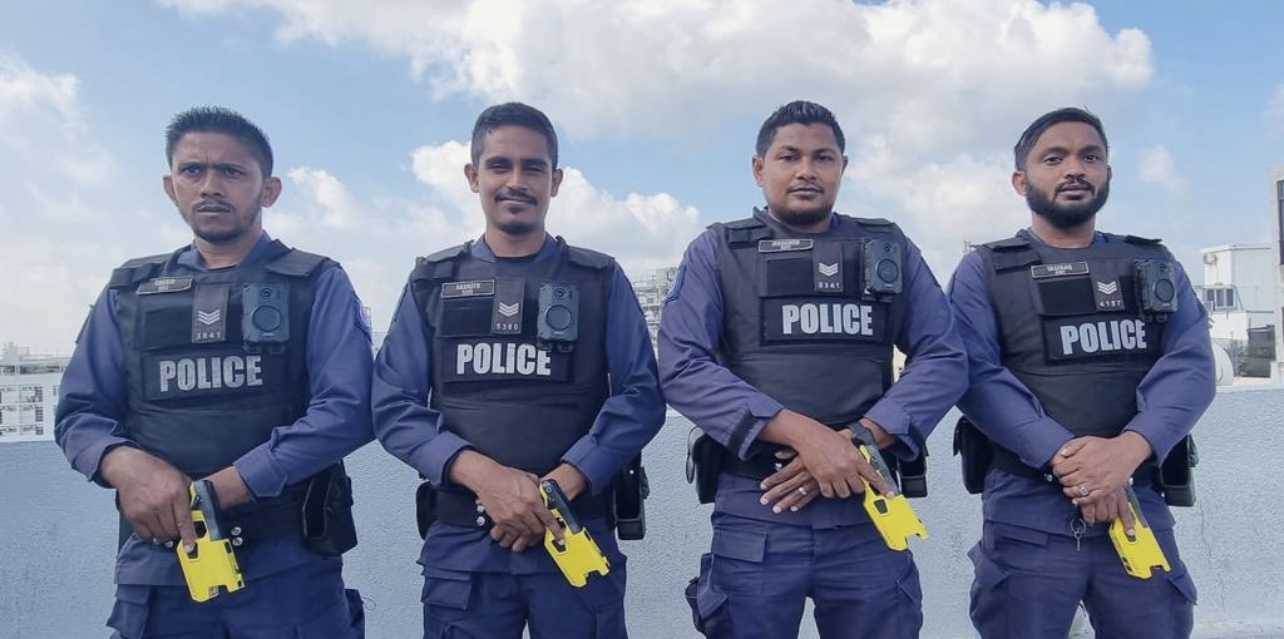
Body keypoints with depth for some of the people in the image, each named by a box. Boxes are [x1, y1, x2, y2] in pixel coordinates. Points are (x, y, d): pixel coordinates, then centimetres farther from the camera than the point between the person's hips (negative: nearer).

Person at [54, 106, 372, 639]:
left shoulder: (317, 285, 0)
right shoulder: (129, 292, 11)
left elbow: (348, 409, -11)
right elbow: (78, 414, 9)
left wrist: (219, 488, -17)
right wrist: (125, 464, -14)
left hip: (288, 565, -2)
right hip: (156, 566, 3)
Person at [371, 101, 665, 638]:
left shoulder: (601, 281, 6)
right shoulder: (432, 283, 8)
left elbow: (641, 396, -2)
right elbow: (393, 406, 1)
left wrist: (560, 485, -15)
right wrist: (483, 475, -14)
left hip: (576, 536, 0)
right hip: (462, 543, 1)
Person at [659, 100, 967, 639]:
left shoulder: (891, 250, 11)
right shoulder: (716, 253, 4)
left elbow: (943, 358, 2)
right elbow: (682, 368, -8)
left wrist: (857, 439, -13)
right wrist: (802, 433, -19)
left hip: (867, 511, 2)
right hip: (754, 515, -1)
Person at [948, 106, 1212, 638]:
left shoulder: (1157, 268, 14)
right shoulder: (984, 271, 5)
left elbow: (1191, 364, -1)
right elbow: (975, 372, -9)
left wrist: (1130, 448, -20)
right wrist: (1061, 453, -22)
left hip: (1138, 506, 3)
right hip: (1028, 515, -2)